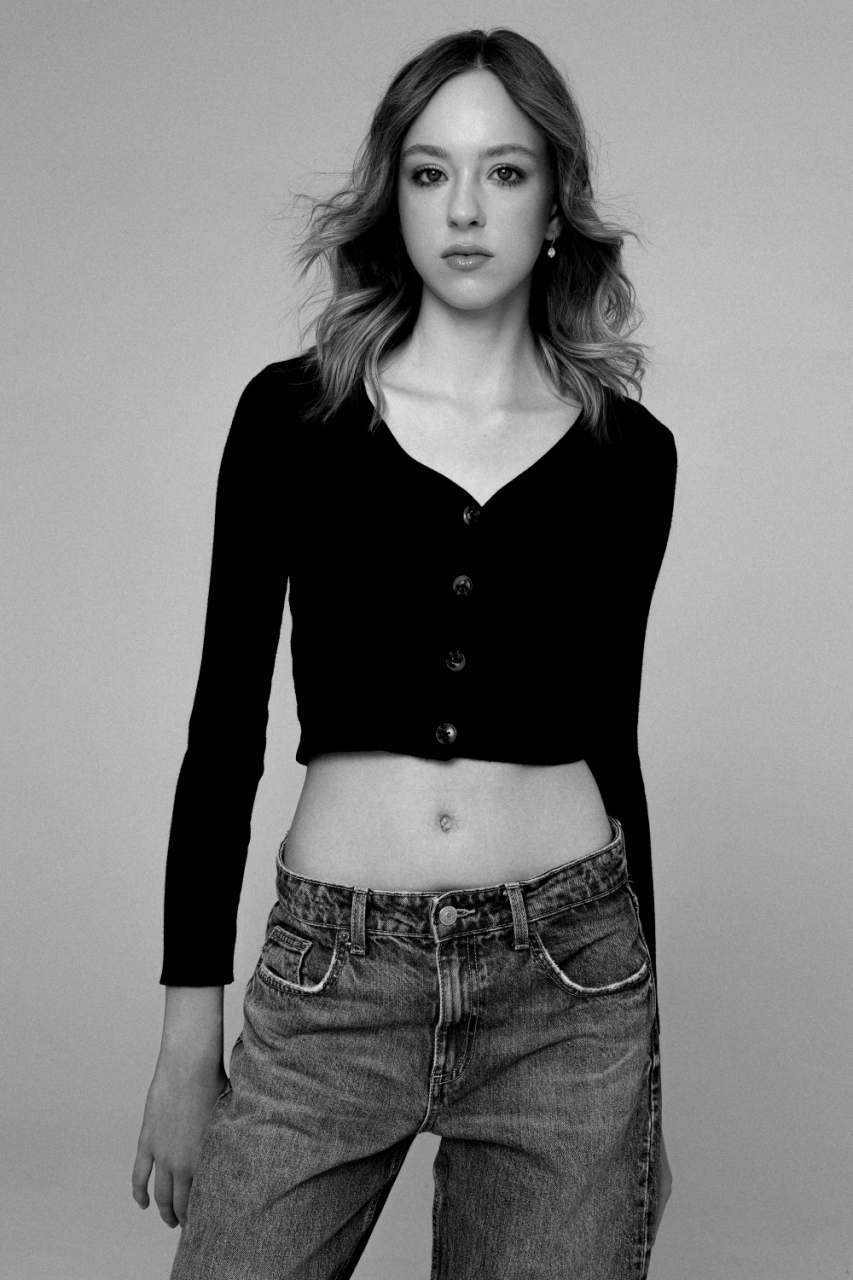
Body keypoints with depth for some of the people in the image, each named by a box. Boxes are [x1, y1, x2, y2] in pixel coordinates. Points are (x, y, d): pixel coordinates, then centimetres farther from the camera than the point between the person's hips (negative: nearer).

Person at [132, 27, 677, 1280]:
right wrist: (190, 1031, -1)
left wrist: (646, 1042, 12)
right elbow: (224, 728, 1)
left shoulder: (629, 451, 4)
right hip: (329, 983, 0)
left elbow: (610, 740, 10)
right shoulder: (293, 413, 1)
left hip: (567, 989, 1)